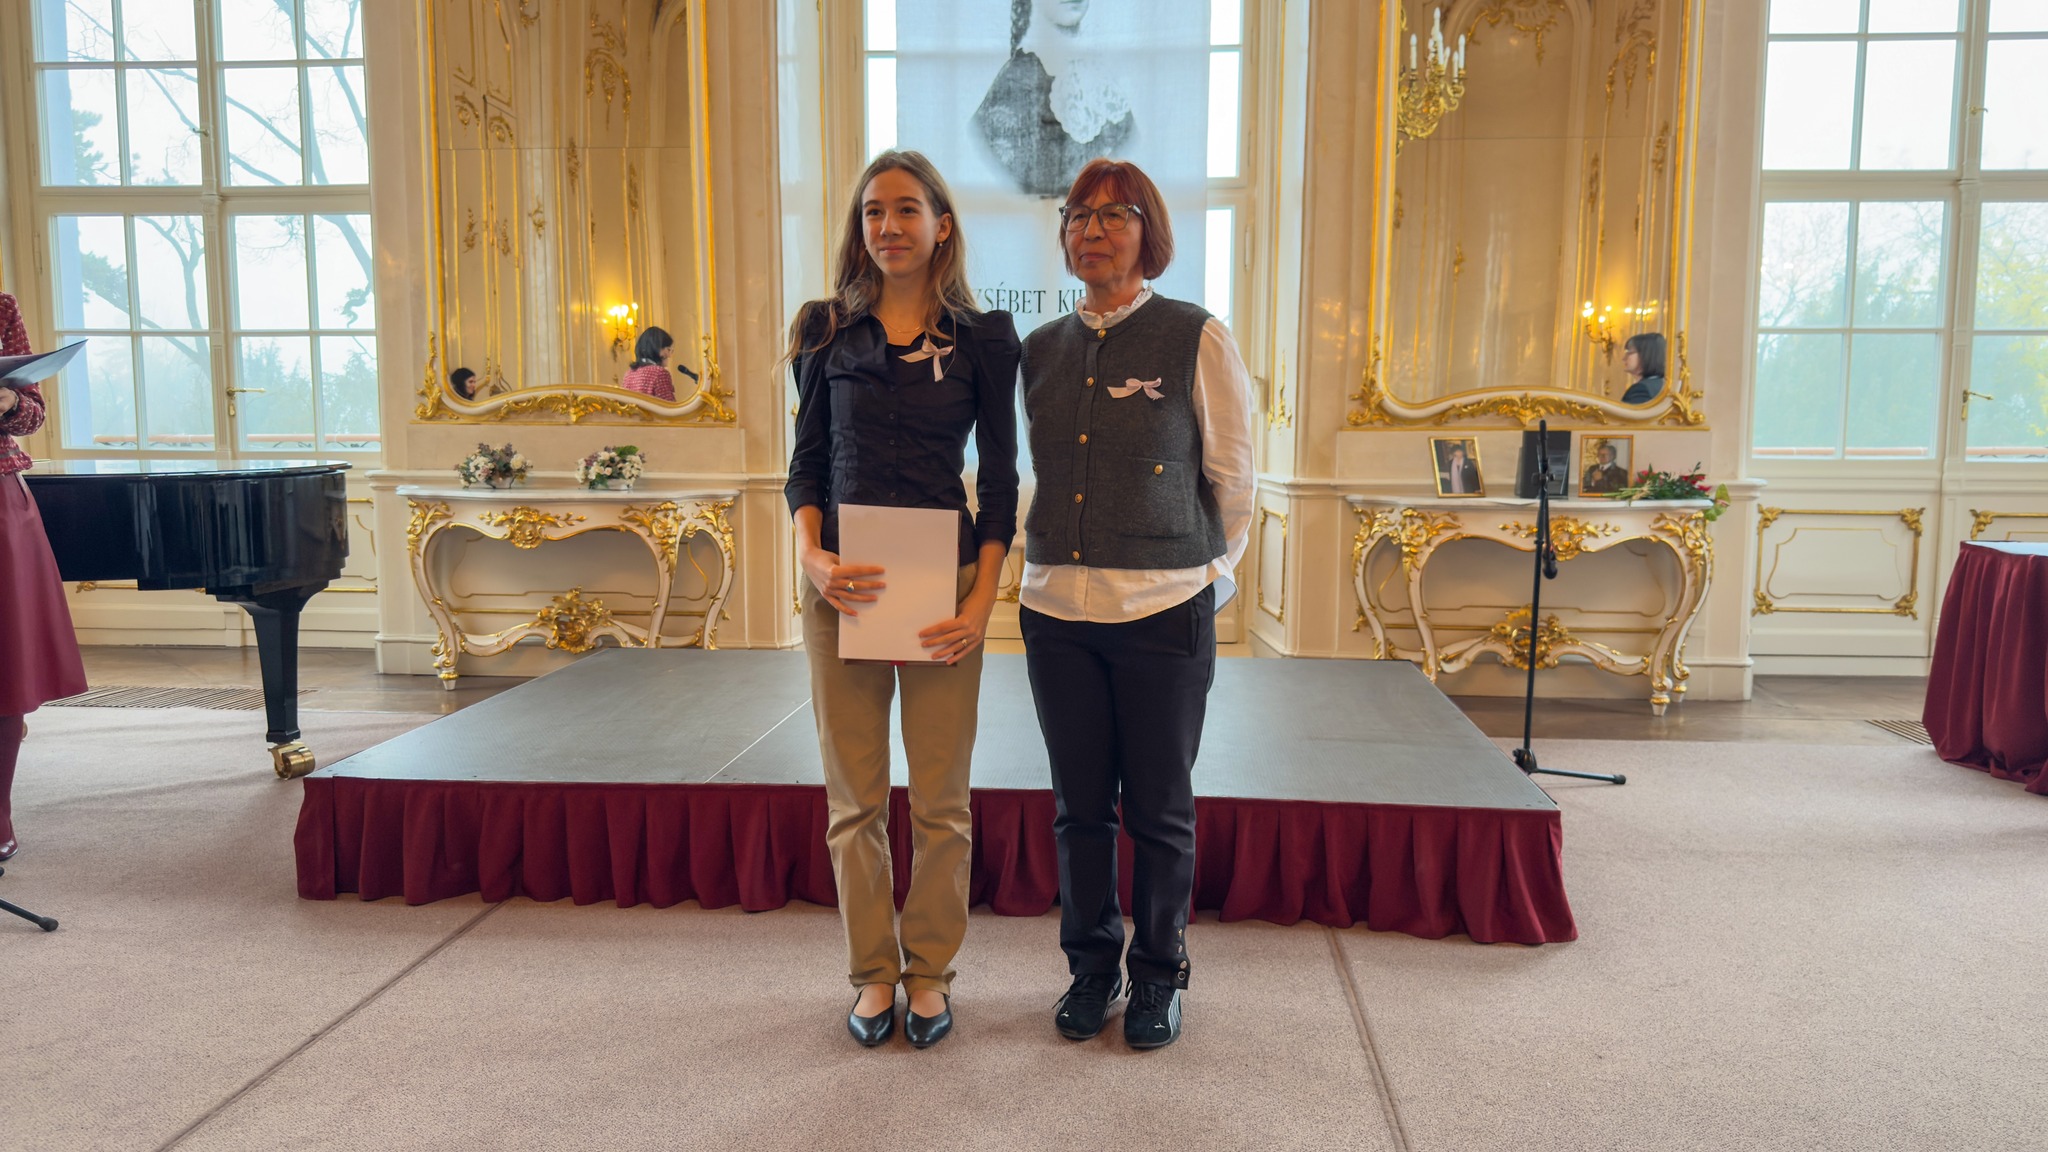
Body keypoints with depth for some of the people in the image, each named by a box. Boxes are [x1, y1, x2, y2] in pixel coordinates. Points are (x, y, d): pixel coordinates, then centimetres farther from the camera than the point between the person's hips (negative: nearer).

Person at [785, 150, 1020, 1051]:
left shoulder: (982, 339, 2)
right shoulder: (828, 333, 7)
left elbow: (999, 477, 2)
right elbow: (807, 462, 7)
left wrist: (982, 601, -8)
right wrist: (810, 555, -11)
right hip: (844, 585, 2)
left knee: (940, 796, 5)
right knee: (855, 797, 7)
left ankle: (930, 971, 23)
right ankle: (873, 971, 23)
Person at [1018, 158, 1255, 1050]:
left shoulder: (1198, 339, -4)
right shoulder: (1041, 350, 9)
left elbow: (1232, 475, 3)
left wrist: (1209, 572, 9)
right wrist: (1047, 557, 14)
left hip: (1164, 610, -4)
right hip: (1057, 607, 4)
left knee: (1159, 808, 7)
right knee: (1079, 805, 12)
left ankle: (1159, 975, 26)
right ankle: (1091, 966, 30)